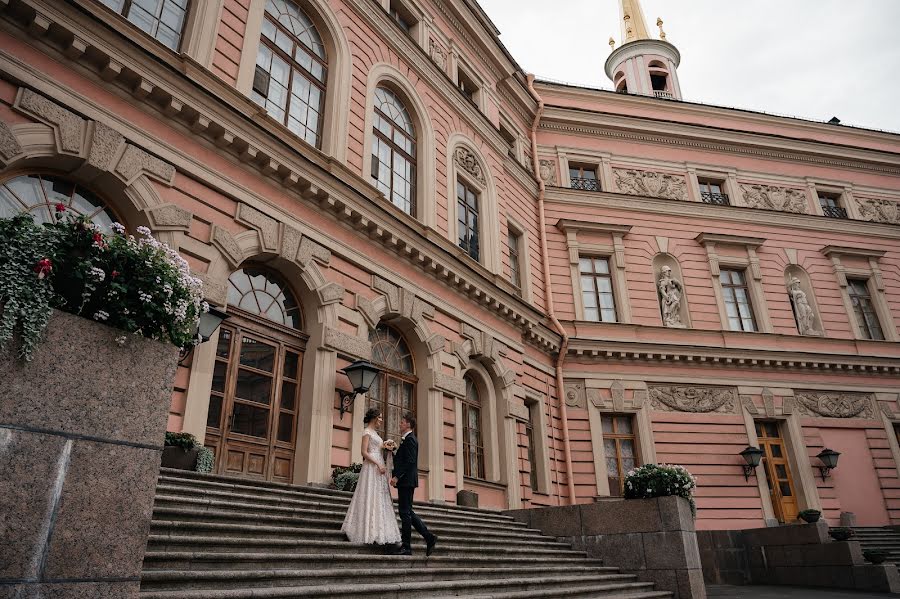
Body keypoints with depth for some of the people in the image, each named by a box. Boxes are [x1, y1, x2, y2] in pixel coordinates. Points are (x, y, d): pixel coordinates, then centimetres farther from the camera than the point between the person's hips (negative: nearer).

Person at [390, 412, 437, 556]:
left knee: (405, 512, -5)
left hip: (406, 481, -10)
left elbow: (410, 461, -21)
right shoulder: (407, 439, 19)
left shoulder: (409, 439, -12)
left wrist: (397, 477, -21)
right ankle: (429, 538, 13)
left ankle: (406, 547, 1)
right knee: (407, 512, 12)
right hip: (406, 481, 10)